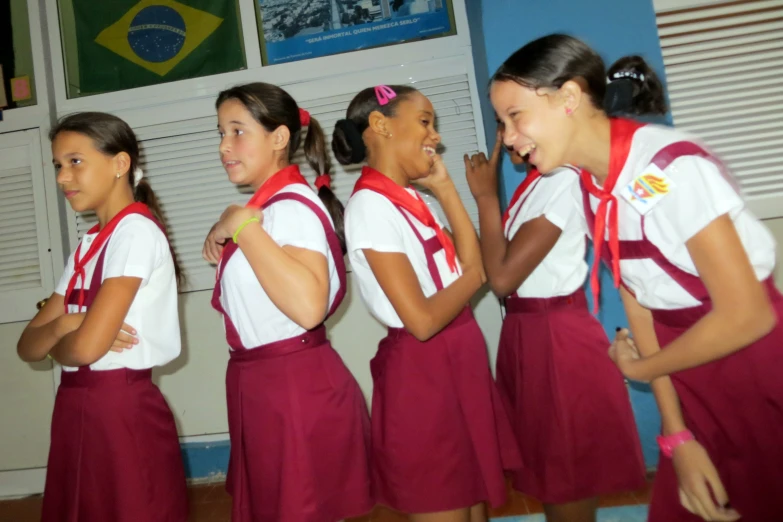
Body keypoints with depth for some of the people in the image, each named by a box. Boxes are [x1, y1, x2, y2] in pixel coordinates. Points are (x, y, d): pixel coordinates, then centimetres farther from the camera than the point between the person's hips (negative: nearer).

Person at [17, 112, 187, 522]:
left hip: (122, 409, -8)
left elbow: (86, 346, -22)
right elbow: (27, 346, 10)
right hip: (75, 409, 8)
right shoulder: (87, 245, 12)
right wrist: (63, 325, -11)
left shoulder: (136, 231, -14)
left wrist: (55, 344, -1)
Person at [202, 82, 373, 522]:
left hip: (298, 387, -10)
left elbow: (308, 307, -37)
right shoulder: (265, 207, 10)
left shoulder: (292, 207, -19)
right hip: (263, 385, 10)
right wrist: (227, 236, 5)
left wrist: (244, 227, -28)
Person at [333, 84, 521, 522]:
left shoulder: (410, 200, 9)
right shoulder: (371, 206, -18)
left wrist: (445, 189, 3)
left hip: (459, 360, 9)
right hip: (422, 373, -9)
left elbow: (471, 264, 2)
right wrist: (473, 274, -6)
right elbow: (422, 320, -22)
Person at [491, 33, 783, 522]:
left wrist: (642, 368, -6)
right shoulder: (590, 188, -2)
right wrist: (676, 435, -5)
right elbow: (639, 303, 0)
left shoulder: (673, 167, -24)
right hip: (693, 374, 6)